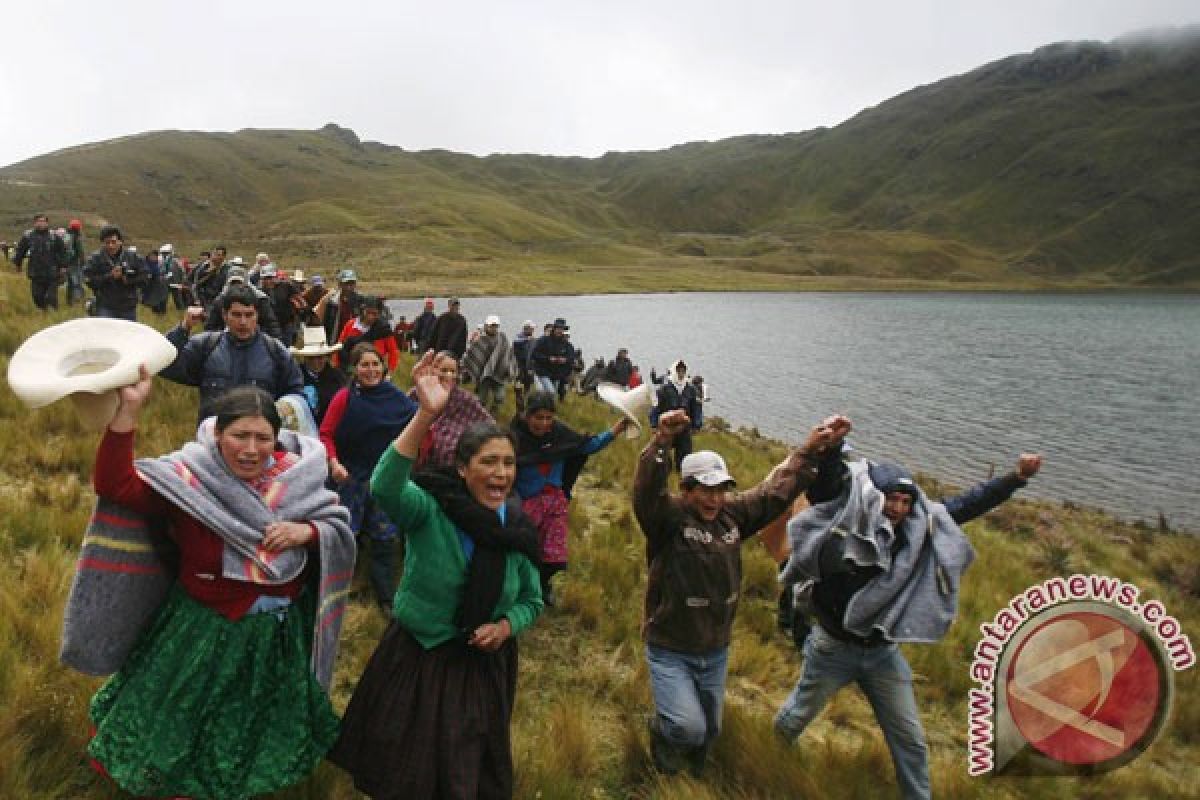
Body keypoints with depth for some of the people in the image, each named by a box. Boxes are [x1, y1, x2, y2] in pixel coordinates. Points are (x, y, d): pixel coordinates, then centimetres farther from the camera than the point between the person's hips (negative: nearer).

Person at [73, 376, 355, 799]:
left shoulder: (296, 474, -10)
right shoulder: (190, 475, -17)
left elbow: (340, 529, -3)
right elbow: (115, 485, -28)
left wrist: (307, 531, -24)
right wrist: (127, 412, -37)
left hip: (280, 631, 3)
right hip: (205, 628, -3)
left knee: (263, 730, 26)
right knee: (185, 718, 19)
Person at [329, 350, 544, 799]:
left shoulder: (519, 532, -7)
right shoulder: (429, 510, -19)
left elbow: (531, 601, 6)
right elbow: (384, 487, -41)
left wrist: (506, 626, -15)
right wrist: (426, 415, -50)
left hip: (484, 667, 3)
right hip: (416, 660, -3)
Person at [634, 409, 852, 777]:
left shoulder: (733, 514, -3)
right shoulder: (668, 517, -19)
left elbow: (776, 489, 3)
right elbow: (645, 492, -38)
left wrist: (812, 449, -3)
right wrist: (662, 441, -52)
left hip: (716, 652, 6)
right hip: (670, 652, -5)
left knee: (708, 730, 20)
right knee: (688, 727, -17)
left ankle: (692, 773, 53)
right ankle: (661, 730, 20)